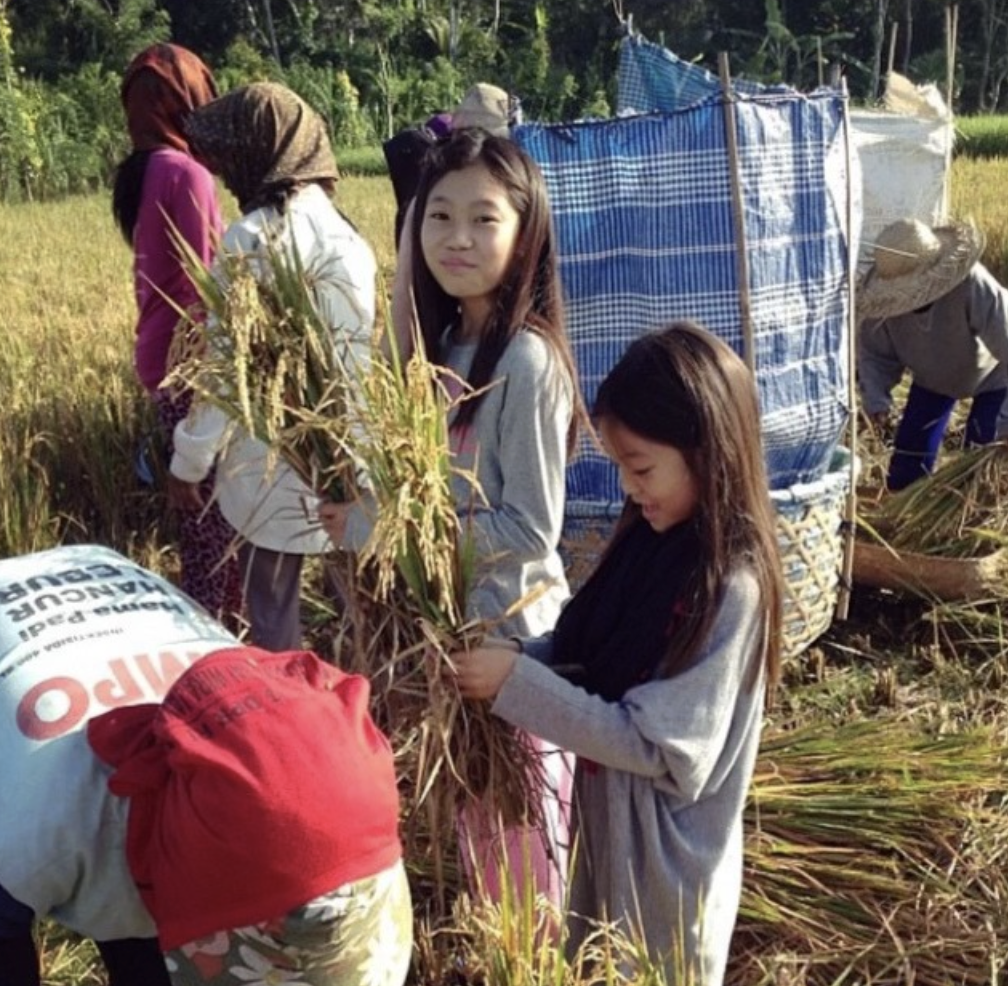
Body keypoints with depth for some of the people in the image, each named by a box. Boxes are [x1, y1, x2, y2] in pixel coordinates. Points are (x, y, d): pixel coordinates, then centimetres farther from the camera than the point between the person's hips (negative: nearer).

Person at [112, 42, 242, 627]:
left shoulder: (140, 173, 10)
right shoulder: (186, 174, -17)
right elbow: (199, 287, -18)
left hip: (161, 356, 9)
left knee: (200, 494, 18)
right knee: (215, 499, 1)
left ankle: (206, 614, 29)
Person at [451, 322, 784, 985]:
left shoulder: (732, 587, -27)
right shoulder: (653, 538, -3)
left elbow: (656, 743, -27)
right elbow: (589, 654, 4)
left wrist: (516, 682, -28)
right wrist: (512, 656, -14)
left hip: (666, 853, -7)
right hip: (606, 822, 7)